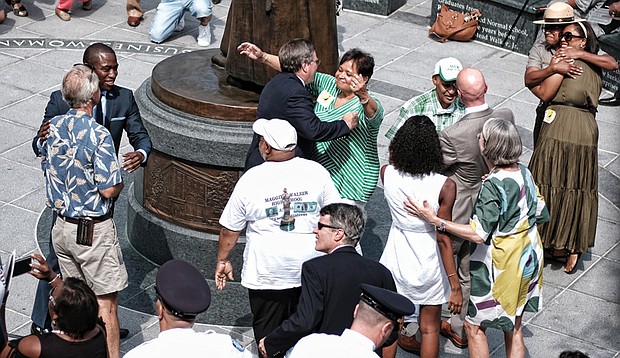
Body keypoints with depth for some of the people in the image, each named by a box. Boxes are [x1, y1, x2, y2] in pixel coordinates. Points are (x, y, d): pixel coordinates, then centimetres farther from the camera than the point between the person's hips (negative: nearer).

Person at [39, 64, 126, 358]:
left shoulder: (53, 126, 0)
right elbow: (110, 189, -20)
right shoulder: (97, 134, -21)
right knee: (106, 302, 3)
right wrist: (118, 180, 0)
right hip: (93, 230, -7)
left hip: (61, 225, 7)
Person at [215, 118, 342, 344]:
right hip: (311, 272, 3)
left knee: (268, 337, 12)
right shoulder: (317, 171, -6)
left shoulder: (250, 180, -10)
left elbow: (229, 230, -3)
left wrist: (222, 260, 12)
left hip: (267, 274, -2)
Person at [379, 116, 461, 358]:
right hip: (428, 265, -2)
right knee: (429, 328, 18)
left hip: (396, 261, 2)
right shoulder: (445, 186, -22)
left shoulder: (387, 174, -16)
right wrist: (455, 285, -12)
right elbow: (443, 238, -19)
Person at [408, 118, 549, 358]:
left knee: (474, 325, 9)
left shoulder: (493, 187, -26)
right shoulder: (524, 172, -3)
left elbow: (479, 234, -29)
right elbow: (542, 214, 5)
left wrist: (435, 220, -29)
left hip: (500, 265, -8)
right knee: (513, 327, 20)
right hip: (527, 258, 8)